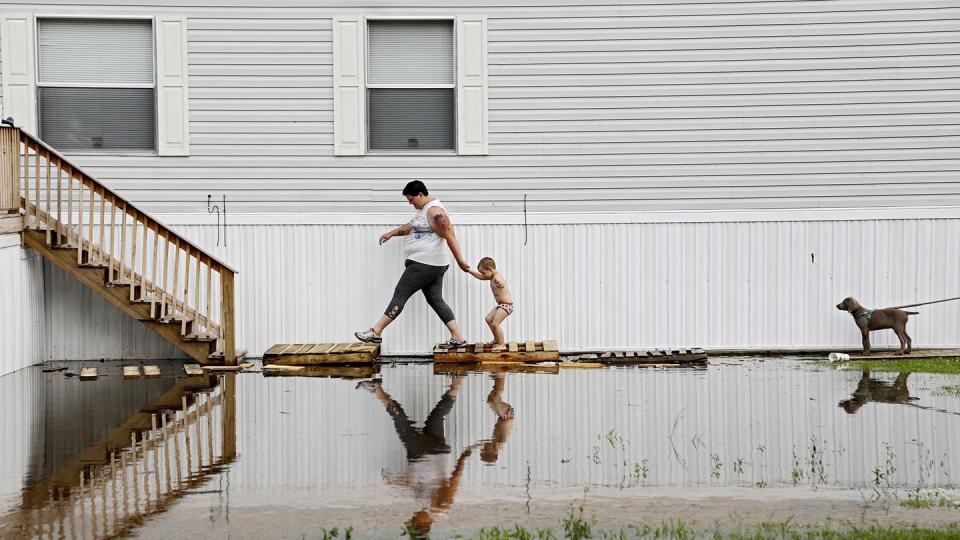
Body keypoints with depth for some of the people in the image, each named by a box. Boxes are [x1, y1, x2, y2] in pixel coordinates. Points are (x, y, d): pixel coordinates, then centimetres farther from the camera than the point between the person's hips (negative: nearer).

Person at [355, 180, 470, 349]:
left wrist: (460, 261, -17)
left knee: (400, 294, -7)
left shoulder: (434, 211, -16)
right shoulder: (424, 209, 16)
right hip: (432, 266, 10)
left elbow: (450, 237, -17)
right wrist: (391, 233, 22)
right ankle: (458, 338, 6)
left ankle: (376, 332, -4)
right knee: (435, 300, 9)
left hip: (425, 264, -10)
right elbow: (411, 227, 29)